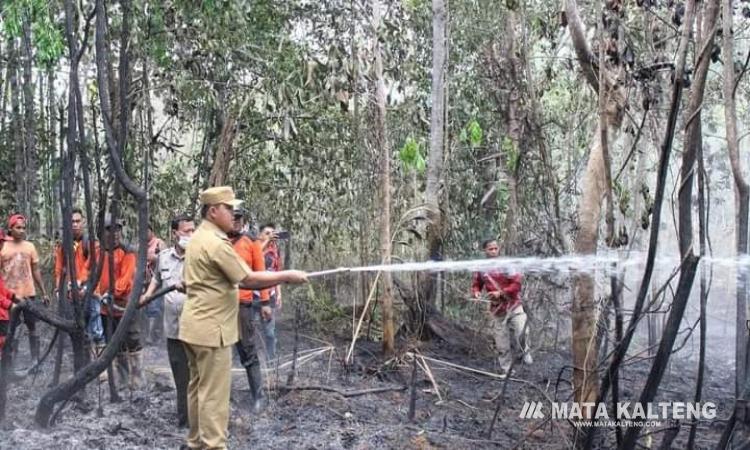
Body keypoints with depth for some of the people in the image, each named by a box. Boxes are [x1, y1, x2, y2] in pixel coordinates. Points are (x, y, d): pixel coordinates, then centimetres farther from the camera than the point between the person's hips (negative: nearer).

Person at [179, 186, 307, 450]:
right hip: (211, 329, -10)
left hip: (196, 326, 10)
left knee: (198, 388, 17)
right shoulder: (216, 243, -20)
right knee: (214, 394, -4)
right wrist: (287, 276, -9)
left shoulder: (198, 238, 13)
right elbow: (249, 279, -19)